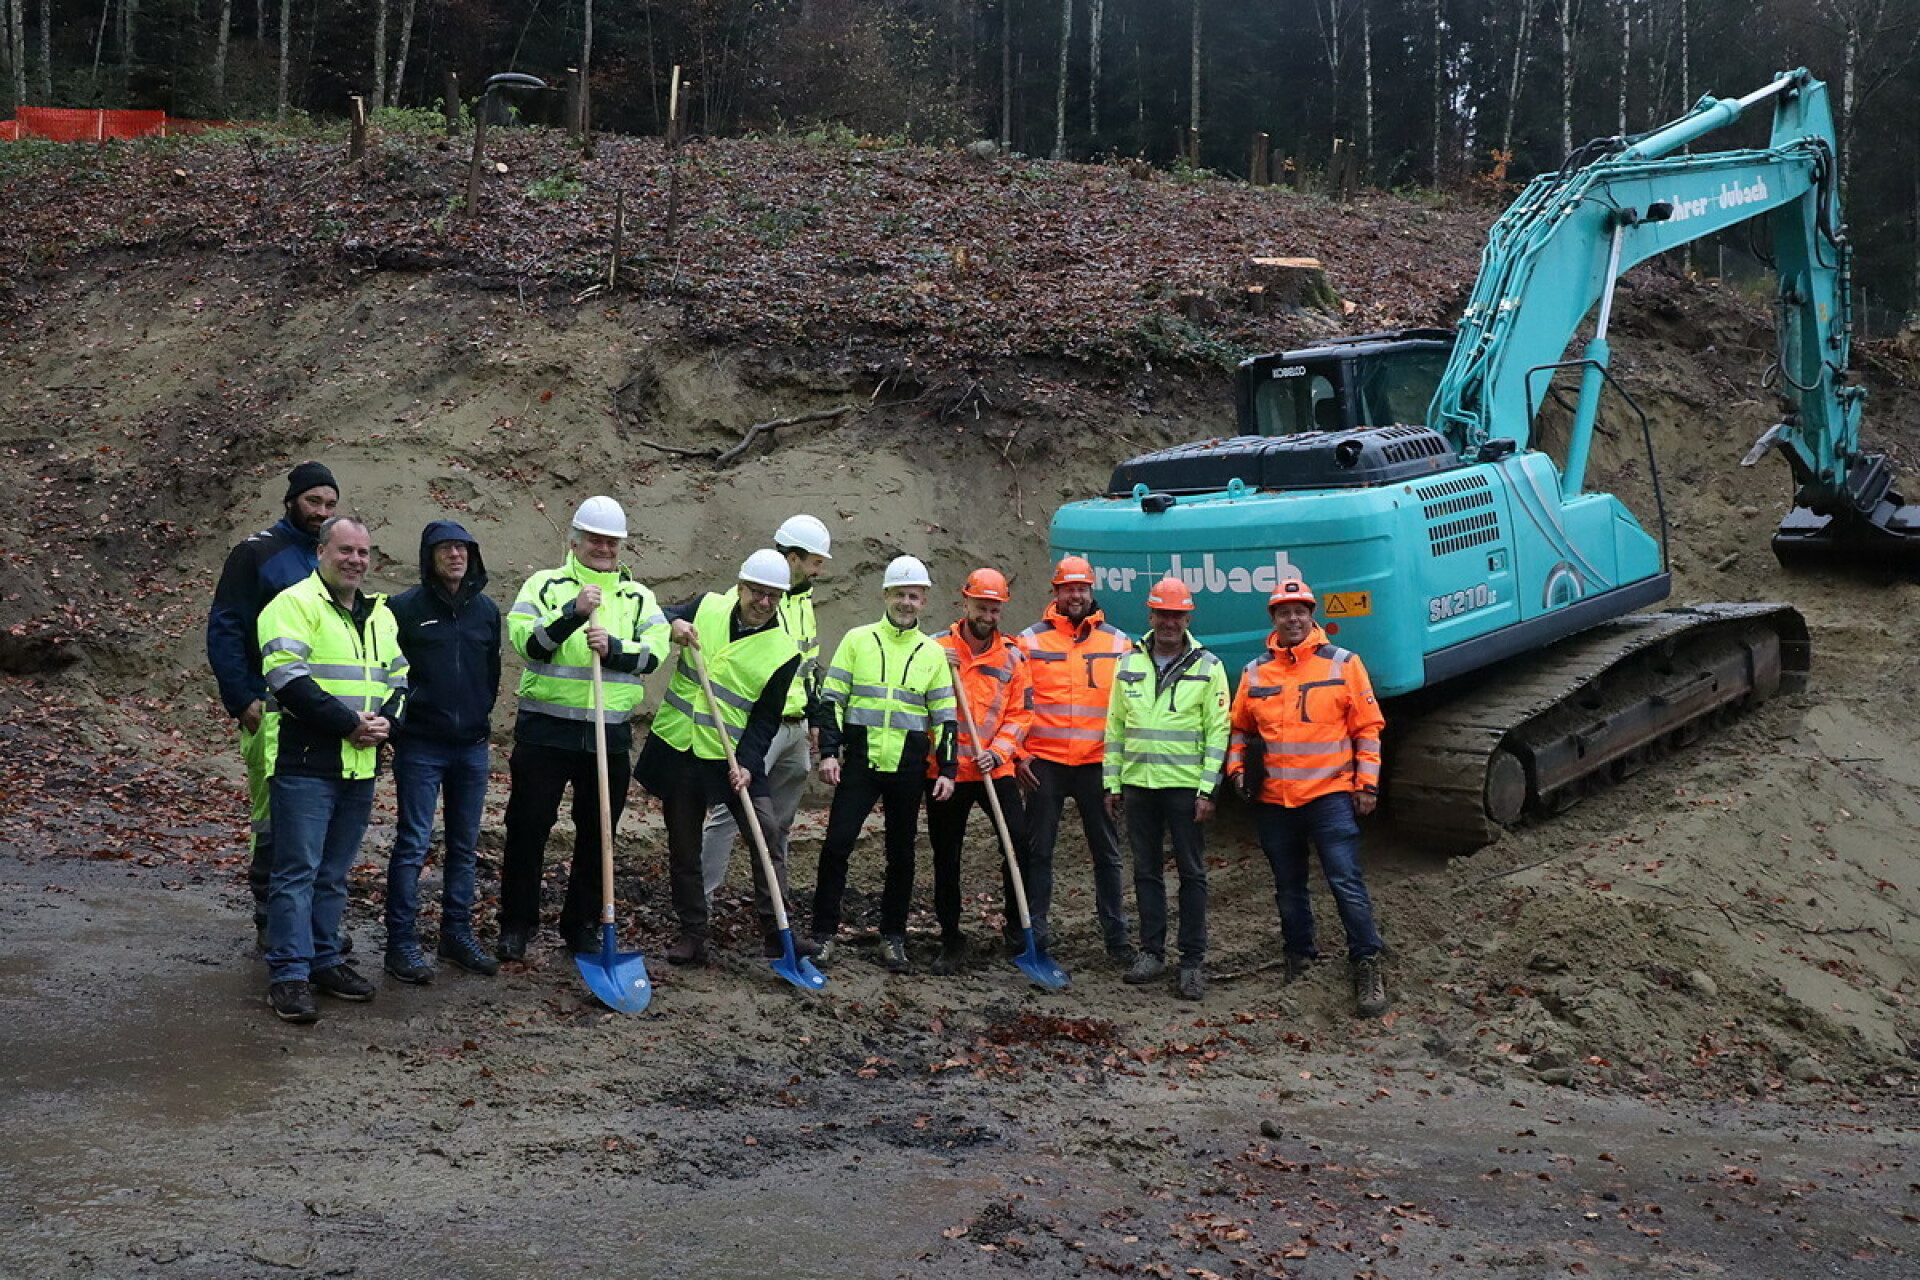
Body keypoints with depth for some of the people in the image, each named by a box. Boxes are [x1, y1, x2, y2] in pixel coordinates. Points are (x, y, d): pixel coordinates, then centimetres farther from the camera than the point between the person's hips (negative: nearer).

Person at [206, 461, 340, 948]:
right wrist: (242, 701, -14)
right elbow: (224, 630, -7)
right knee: (274, 817, -4)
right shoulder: (256, 554, -4)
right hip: (273, 710, -6)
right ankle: (270, 921, 4)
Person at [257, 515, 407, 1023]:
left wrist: (385, 721, -2)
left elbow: (398, 678, 20)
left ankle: (325, 960, 24)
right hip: (305, 764, -7)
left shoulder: (379, 615, 17)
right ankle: (289, 974, -1)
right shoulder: (294, 604, -7)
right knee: (297, 871, -5)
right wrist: (349, 723, -19)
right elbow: (288, 678, -18)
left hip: (359, 767, 7)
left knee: (334, 873, 15)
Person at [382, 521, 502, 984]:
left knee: (465, 845, 11)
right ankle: (402, 943, 1)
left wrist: (480, 713, 14)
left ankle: (458, 934, 21)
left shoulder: (486, 609, 8)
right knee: (412, 845, -4)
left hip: (472, 745, 5)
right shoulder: (405, 608, -6)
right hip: (420, 745, -5)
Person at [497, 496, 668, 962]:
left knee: (597, 834, 10)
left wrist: (615, 648, -21)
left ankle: (583, 925, 22)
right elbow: (524, 640, -11)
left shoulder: (638, 597, 10)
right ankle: (516, 925, 14)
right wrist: (574, 613, -23)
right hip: (545, 729, -3)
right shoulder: (546, 585, 2)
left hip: (610, 734, 3)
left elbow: (655, 651, -4)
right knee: (528, 828, 2)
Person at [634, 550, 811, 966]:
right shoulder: (707, 606, -1)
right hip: (677, 747, 2)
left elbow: (766, 718, -6)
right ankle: (692, 934, 18)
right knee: (683, 848, 8)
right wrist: (673, 624, -12)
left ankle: (775, 932, -6)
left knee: (769, 837, -11)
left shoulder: (784, 650, -7)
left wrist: (747, 764, -20)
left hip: (734, 758, -2)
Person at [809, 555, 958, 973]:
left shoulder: (933, 653, 8)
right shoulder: (858, 640, 4)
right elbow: (832, 699, 3)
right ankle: (824, 933, 2)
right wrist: (829, 752, -6)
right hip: (860, 761, -1)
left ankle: (893, 938, 18)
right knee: (837, 843, -7)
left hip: (908, 767, 2)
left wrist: (947, 769, 3)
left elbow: (944, 717, 10)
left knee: (901, 854, 7)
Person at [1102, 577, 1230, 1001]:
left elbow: (1217, 732, -3)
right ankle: (1151, 951, 19)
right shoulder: (1130, 664, 8)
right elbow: (1115, 726, 12)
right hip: (1138, 783, 3)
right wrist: (1112, 782, 8)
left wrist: (1207, 790, -9)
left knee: (1191, 873, 2)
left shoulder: (1207, 667, -1)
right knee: (1146, 871, 10)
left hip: (1185, 786, -3)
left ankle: (1193, 961, 7)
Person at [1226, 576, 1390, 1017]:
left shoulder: (1343, 664, -1)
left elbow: (1368, 727, 1)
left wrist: (1367, 783, -3)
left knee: (1346, 882, -10)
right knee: (1289, 888, 14)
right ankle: (1299, 960, 27)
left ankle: (1367, 968, -4)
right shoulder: (1255, 672, 8)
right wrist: (1237, 767, 3)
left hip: (1330, 795, -4)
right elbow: (1240, 729, 19)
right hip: (1273, 800, 4)